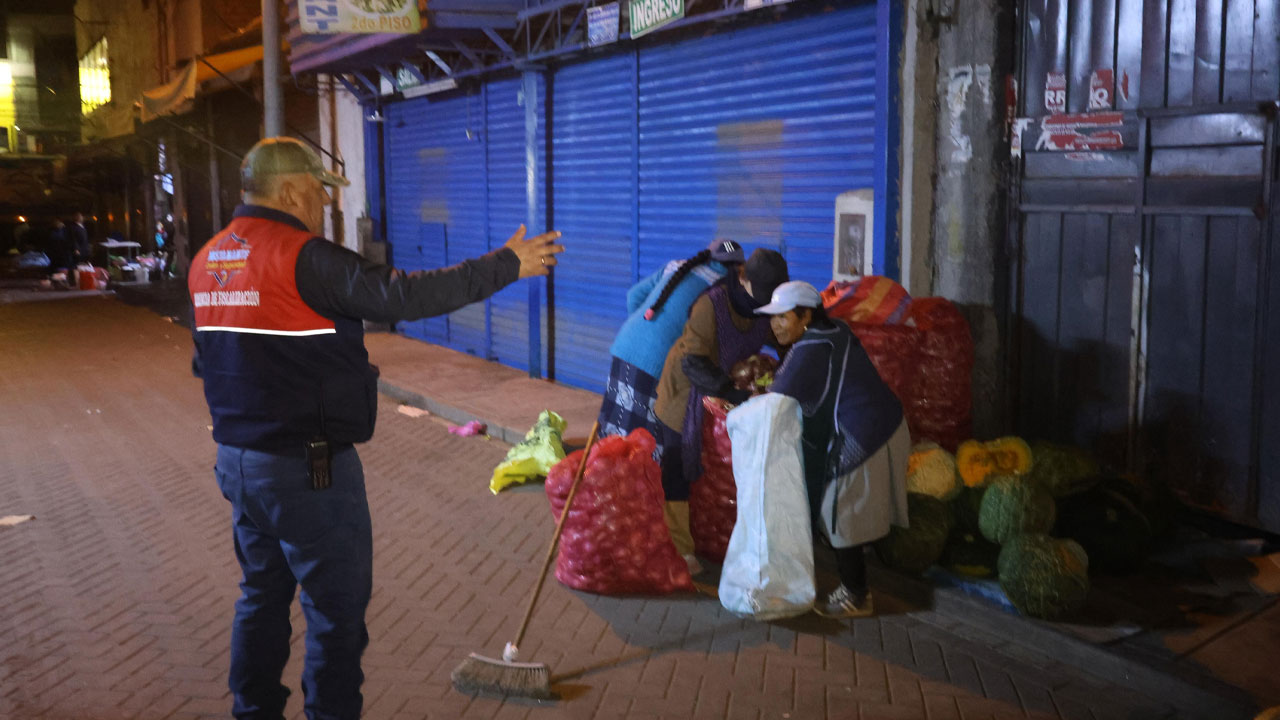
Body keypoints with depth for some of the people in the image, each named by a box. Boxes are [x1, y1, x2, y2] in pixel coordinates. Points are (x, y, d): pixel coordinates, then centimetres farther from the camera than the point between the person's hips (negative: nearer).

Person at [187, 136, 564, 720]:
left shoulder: (206, 261, 8)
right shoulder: (302, 257, -20)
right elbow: (406, 295, -25)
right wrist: (506, 265, -18)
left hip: (237, 458, 9)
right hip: (308, 468, -9)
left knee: (262, 593, 21)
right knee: (338, 606, 5)